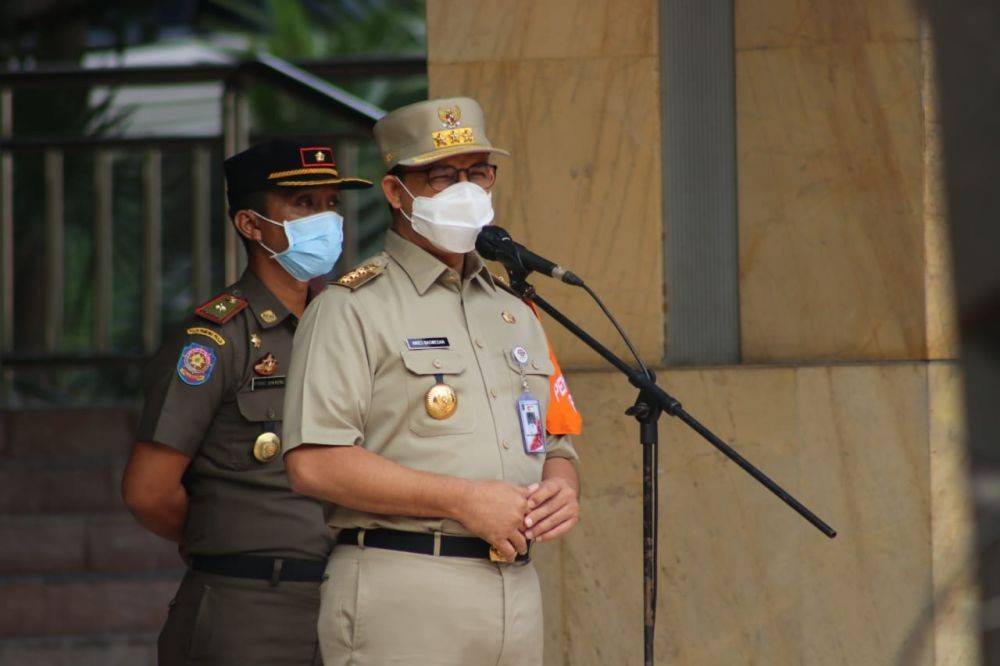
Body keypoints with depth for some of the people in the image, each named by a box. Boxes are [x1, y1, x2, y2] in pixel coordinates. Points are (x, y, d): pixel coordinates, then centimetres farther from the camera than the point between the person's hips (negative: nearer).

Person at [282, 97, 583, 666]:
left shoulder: (516, 314, 22)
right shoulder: (354, 310, -2)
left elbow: (557, 444, 27)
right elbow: (314, 463, -14)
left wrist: (561, 489, 1)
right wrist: (464, 501, -15)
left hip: (516, 593, 7)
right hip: (403, 598, -7)